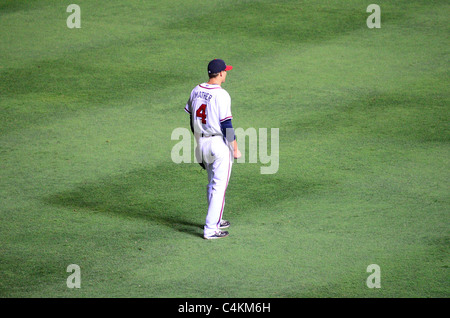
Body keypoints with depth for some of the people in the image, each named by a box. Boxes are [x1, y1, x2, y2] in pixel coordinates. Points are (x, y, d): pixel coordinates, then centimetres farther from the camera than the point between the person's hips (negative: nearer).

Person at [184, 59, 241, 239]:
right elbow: (226, 125, -18)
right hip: (219, 144, -8)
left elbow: (192, 120, 12)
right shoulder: (221, 95, -18)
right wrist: (235, 149, -9)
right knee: (219, 186, -2)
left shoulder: (196, 91, 4)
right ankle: (210, 229, -3)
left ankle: (216, 221, 33)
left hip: (202, 143, 8)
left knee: (212, 183, 22)